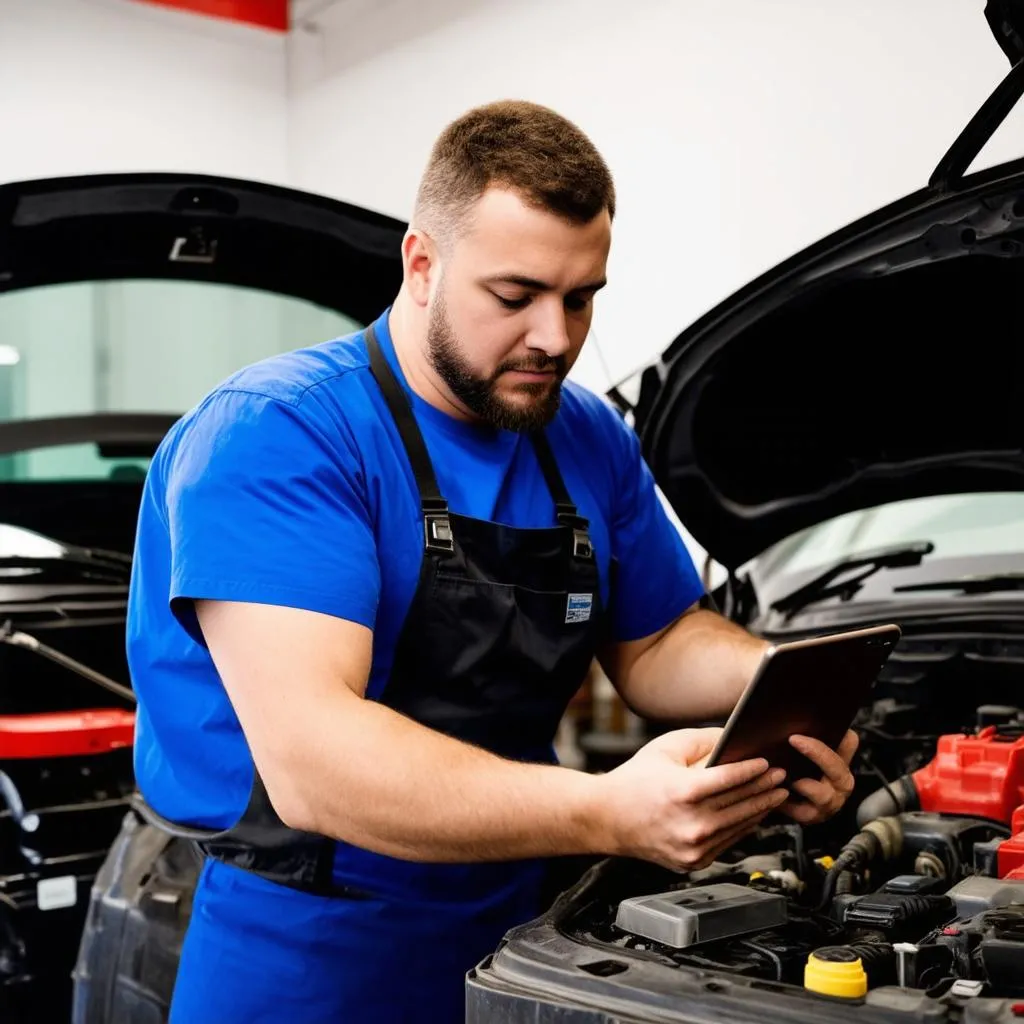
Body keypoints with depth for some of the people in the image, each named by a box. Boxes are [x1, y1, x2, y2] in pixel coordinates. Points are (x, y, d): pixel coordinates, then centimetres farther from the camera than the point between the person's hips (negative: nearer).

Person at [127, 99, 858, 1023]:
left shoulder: (592, 443, 6)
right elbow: (311, 763, -28)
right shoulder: (275, 435, -18)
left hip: (509, 940, 6)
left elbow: (658, 642, 16)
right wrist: (609, 811, -37)